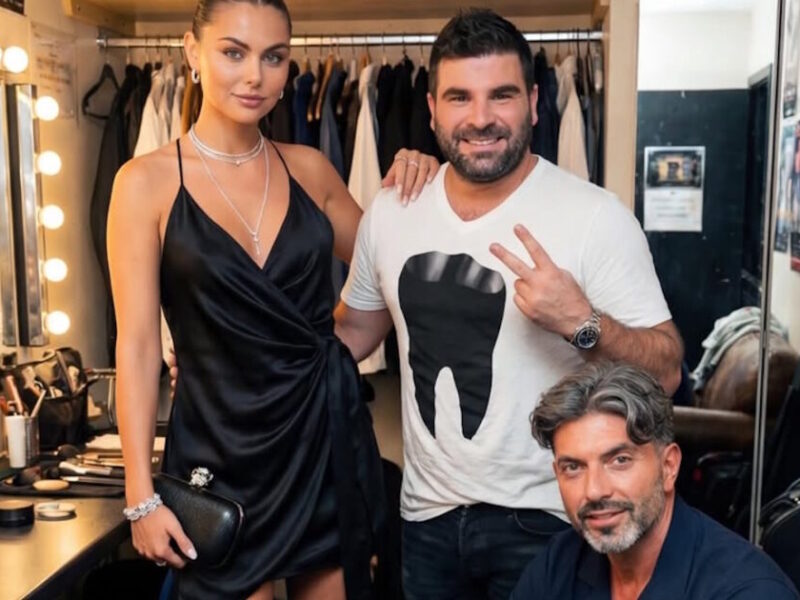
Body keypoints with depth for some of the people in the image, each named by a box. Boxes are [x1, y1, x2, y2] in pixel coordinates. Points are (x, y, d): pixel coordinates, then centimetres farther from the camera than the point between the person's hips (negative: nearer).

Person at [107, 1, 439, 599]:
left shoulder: (308, 167, 2)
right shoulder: (148, 181, -8)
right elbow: (138, 344, -8)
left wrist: (403, 191, -3)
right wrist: (141, 494, -9)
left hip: (328, 430, 3)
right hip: (222, 447, -3)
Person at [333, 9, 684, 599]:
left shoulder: (596, 217, -15)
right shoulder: (389, 213, -2)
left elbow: (666, 371, -13)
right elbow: (355, 330, 12)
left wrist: (582, 324, -29)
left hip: (544, 520, -4)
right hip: (426, 514, 4)